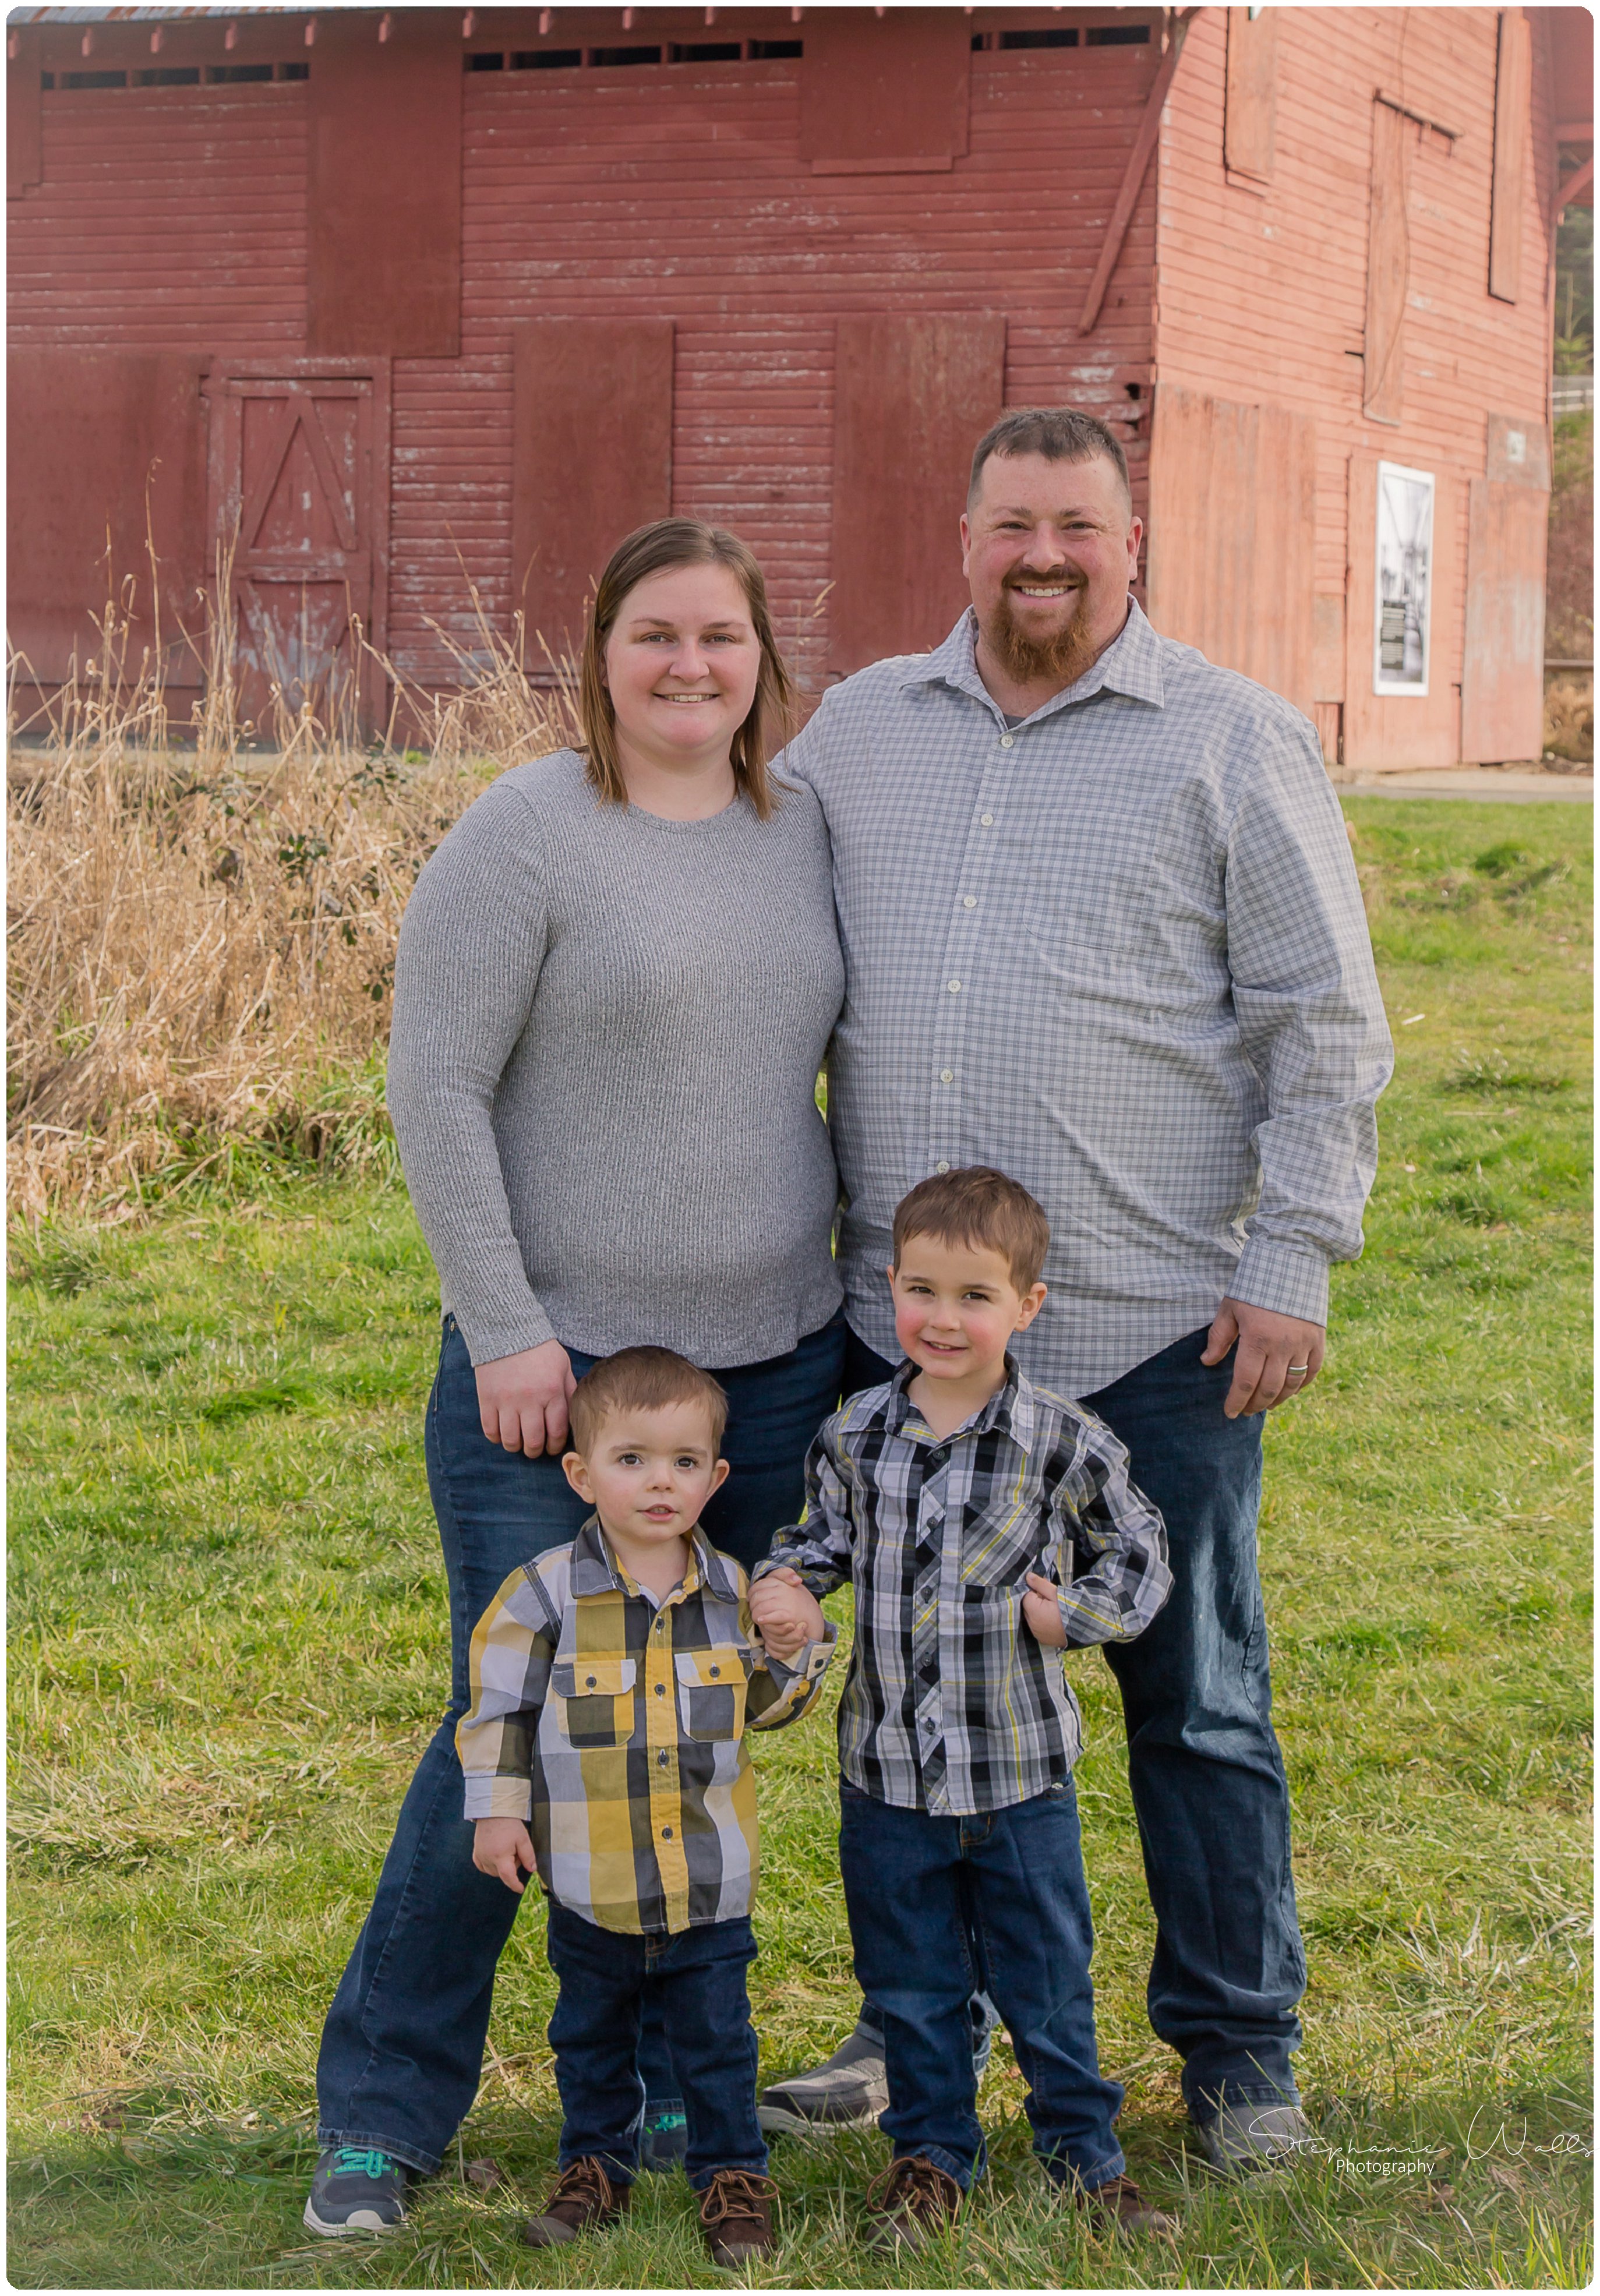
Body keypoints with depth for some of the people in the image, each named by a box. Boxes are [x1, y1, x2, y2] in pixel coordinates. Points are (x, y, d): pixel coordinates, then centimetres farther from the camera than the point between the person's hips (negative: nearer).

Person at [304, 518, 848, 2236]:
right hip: (556, 1369, -5)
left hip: (773, 1366, 5)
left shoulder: (803, 834, 8)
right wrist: (506, 1331, -15)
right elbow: (434, 1088, -11)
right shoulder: (528, 836, -10)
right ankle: (381, 2113, 11)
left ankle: (661, 2087, 26)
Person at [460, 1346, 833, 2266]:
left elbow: (764, 1707, 10)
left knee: (718, 2038, 9)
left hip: (710, 1879, 1)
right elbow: (500, 1707, -1)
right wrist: (497, 1810, -6)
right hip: (591, 1883, -1)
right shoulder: (547, 1593, -8)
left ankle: (735, 2177, 23)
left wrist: (802, 1648, -7)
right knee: (591, 2040, 15)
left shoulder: (734, 1591, 1)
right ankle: (597, 2168, 32)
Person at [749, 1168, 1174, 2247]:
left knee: (1048, 1984, 11)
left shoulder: (1066, 1445, -9)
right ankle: (932, 2153, 32)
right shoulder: (855, 1437, -2)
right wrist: (786, 1585, -9)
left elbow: (1142, 1555, 2)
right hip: (888, 1769, 2)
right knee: (911, 1987, 15)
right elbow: (823, 1536, 12)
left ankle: (1084, 2152, 28)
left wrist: (1073, 1612, -14)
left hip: (1022, 1774, -2)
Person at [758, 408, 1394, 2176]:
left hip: (1152, 1333, -3)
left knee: (1196, 1699, 6)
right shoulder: (859, 730, 10)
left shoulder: (1234, 745, -1)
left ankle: (1239, 2054, 19)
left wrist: (1291, 1263, -8)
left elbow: (1325, 1028, -1)